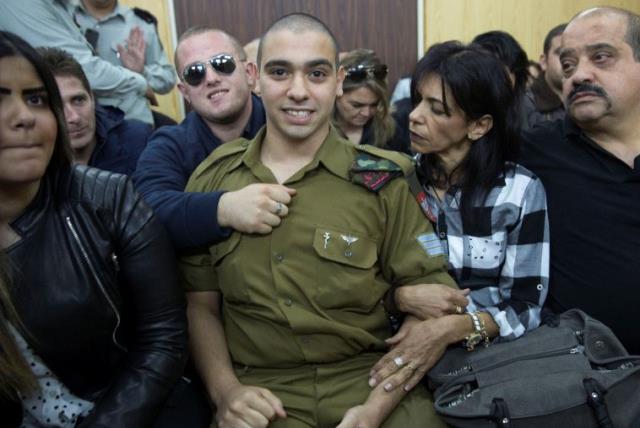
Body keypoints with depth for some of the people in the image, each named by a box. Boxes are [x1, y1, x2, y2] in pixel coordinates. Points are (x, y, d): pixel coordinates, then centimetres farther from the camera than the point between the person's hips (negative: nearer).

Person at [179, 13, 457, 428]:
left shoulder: (382, 180, -3)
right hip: (262, 391, 1)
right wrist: (226, 390, -7)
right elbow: (200, 304, 9)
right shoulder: (212, 179, 3)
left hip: (370, 378, 0)